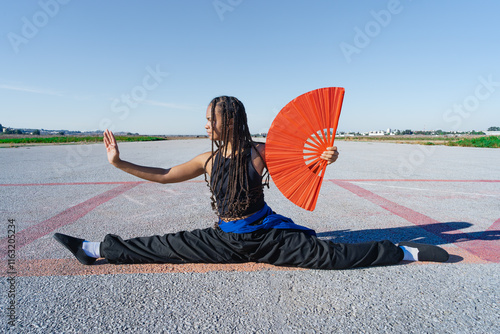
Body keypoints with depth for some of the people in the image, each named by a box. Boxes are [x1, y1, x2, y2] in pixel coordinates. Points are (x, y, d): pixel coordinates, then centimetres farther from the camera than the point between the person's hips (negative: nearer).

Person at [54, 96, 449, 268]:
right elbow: (164, 175, 8)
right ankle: (94, 249, 18)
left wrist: (326, 158, -24)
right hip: (227, 238, 4)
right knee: (167, 246, 3)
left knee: (329, 254, -10)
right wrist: (120, 162, 7)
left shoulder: (259, 151, -10)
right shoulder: (208, 160, 1)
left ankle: (409, 251, 6)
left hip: (268, 234, -3)